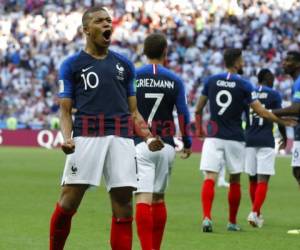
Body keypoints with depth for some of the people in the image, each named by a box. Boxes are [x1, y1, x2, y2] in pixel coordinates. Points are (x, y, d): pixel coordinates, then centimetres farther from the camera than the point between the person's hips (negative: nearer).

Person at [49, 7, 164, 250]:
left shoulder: (124, 64, 20)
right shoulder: (72, 65, 10)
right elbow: (66, 110, 6)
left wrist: (148, 137, 5)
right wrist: (67, 139, -12)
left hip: (122, 137, 3)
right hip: (86, 136, -3)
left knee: (123, 204, -2)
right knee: (69, 201, -8)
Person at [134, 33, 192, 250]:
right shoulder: (174, 80, 3)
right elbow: (183, 115, 4)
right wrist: (187, 143, 16)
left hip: (140, 144, -2)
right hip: (166, 145, 2)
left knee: (143, 199, -9)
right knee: (159, 198, 16)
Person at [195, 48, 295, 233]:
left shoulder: (211, 81, 5)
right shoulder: (244, 85, -5)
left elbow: (199, 110, 12)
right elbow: (261, 112, -7)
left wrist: (200, 128, 28)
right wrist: (282, 121, 6)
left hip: (213, 138, 1)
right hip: (235, 139, -1)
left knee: (210, 178, -7)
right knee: (235, 180, 13)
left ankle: (207, 217, -27)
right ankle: (232, 222, 21)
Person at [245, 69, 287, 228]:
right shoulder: (274, 95, -2)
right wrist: (284, 137, 16)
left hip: (249, 139, 4)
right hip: (266, 141, -4)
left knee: (253, 179, 14)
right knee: (263, 180, -6)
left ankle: (256, 213, 24)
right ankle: (254, 212, -19)